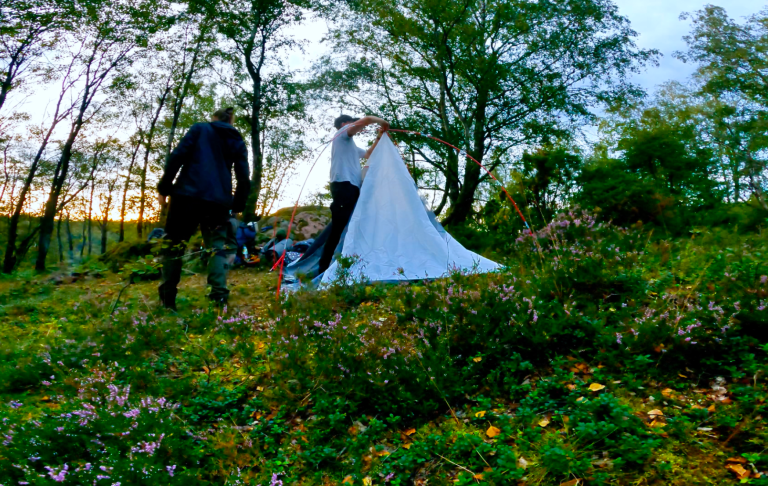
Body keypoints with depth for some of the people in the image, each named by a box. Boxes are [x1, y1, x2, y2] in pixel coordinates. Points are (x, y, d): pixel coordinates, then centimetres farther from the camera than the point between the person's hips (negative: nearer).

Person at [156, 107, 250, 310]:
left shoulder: (199, 129, 12)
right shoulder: (238, 142, 18)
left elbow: (177, 156, 0)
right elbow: (244, 178, 10)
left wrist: (164, 188, 2)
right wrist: (237, 206, 17)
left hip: (188, 194, -2)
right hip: (219, 200, 2)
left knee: (174, 244, 8)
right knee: (219, 246, 9)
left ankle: (167, 300, 10)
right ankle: (218, 297, -7)